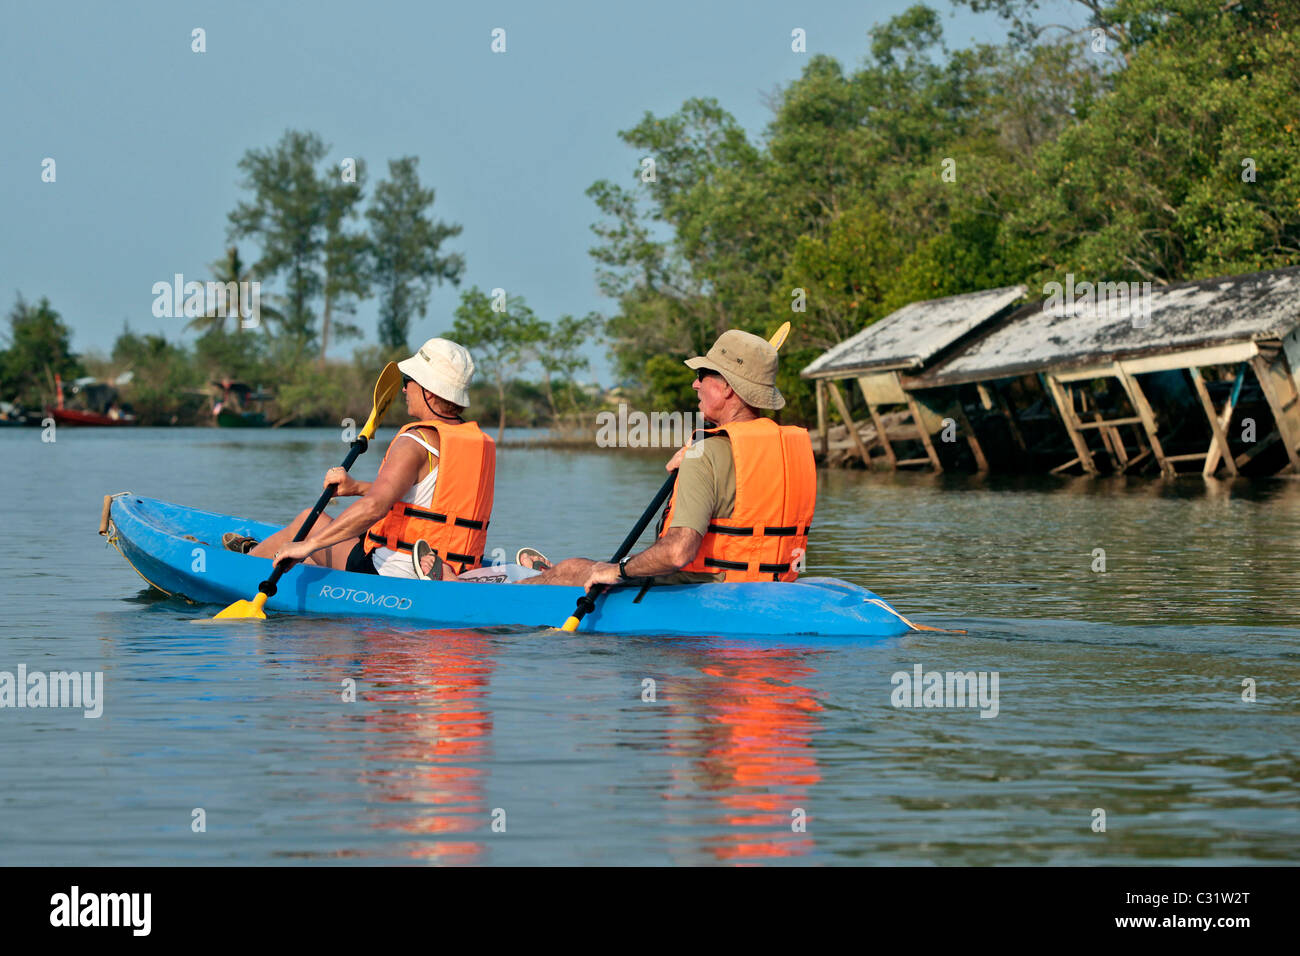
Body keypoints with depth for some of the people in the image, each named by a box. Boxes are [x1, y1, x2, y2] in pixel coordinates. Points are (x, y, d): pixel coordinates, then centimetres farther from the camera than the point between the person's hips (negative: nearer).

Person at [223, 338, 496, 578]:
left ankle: (249, 556, 46)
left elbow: (375, 506, -33)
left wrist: (308, 544, -29)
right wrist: (358, 487, 14)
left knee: (308, 521, 18)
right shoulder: (483, 445, 6)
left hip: (390, 575, -7)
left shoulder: (415, 442, -20)